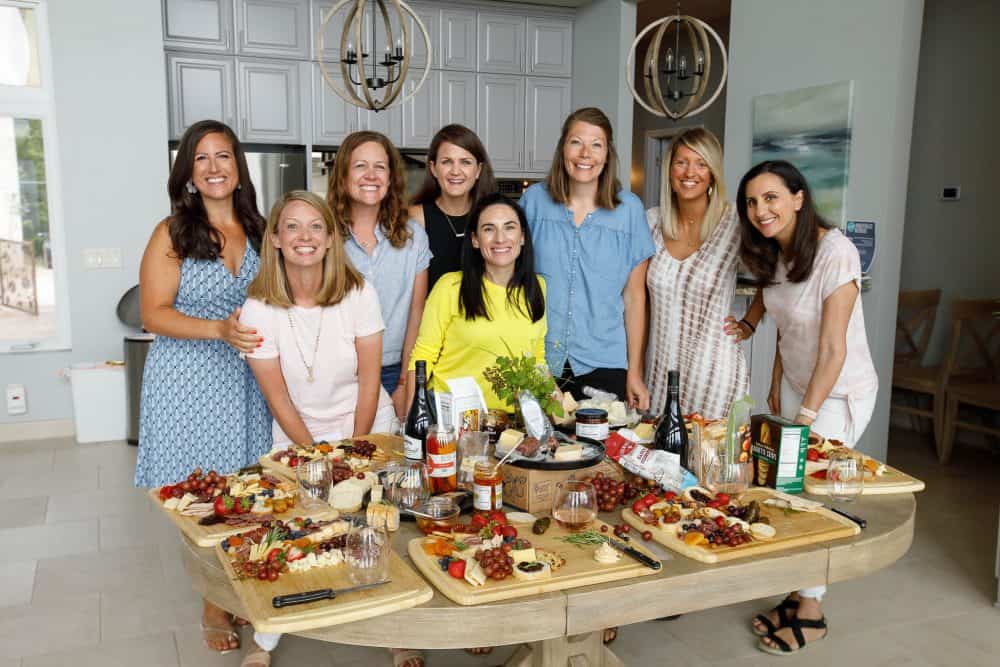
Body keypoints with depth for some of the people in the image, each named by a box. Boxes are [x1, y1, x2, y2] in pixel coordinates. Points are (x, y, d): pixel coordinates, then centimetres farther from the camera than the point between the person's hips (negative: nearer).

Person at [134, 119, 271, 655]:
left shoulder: (256, 230, 8)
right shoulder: (172, 234, -5)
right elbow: (154, 314, -9)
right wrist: (219, 330, -23)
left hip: (246, 380, 4)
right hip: (188, 382, -3)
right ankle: (214, 607, 21)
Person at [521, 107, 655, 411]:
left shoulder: (629, 208, 0)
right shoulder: (534, 199, 1)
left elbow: (634, 295, 2)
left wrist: (634, 372, 2)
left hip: (603, 365, 0)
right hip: (537, 362, 0)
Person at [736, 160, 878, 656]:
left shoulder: (835, 253, -25)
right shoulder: (774, 254, -2)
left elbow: (833, 351, -24)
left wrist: (806, 417, -22)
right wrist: (777, 388, 10)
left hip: (839, 393, -6)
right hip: (795, 385, 7)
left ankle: (810, 614, 16)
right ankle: (800, 597, 22)